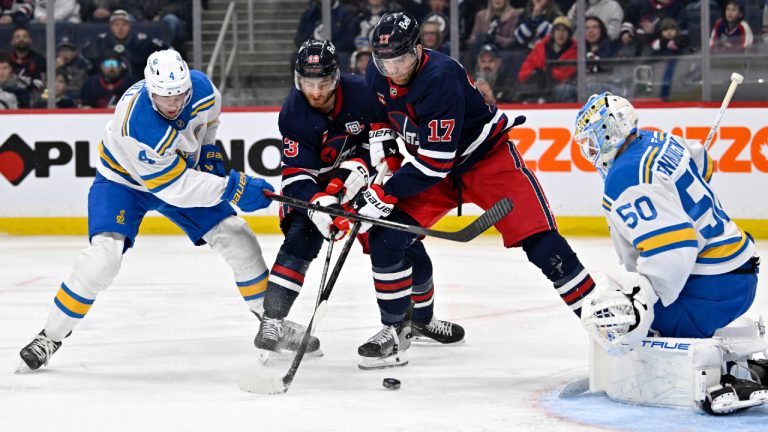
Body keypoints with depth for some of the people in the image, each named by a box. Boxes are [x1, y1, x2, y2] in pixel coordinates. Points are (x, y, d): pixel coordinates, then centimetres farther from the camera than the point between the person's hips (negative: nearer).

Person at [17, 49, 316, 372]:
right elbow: (175, 187, -35)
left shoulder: (201, 86, -23)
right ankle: (51, 336, -9)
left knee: (236, 238, -1)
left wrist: (209, 152, -1)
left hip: (186, 168, 5)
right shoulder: (135, 124, -40)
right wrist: (233, 189, -36)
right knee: (104, 255, -24)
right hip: (123, 180, -5)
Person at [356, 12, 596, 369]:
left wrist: (387, 194, -29)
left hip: (488, 158, -7)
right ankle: (395, 329, 6)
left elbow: (436, 161, -33)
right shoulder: (379, 74, -9)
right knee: (386, 238, -8)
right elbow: (380, 116, 16)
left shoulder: (441, 78, -33)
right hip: (433, 169, 7)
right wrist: (379, 158, 2)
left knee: (541, 243, -17)